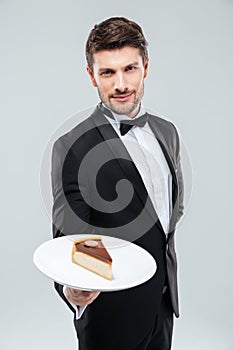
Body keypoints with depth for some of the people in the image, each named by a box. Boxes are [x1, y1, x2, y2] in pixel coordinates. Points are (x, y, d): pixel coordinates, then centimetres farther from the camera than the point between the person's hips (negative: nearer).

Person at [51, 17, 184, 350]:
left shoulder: (166, 131, 1)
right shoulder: (72, 148, -20)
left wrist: (158, 244, 6)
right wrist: (72, 291, -38)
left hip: (164, 301, 6)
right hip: (112, 313, -5)